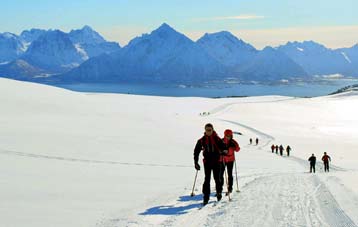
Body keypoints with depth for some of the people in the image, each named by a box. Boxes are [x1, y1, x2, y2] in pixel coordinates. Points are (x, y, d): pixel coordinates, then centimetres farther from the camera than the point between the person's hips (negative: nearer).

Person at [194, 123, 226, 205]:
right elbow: (196, 151, 10)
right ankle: (206, 197, -4)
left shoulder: (217, 139, 0)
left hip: (216, 161, -1)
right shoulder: (202, 140, 4)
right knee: (207, 179, -5)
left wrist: (223, 151, -23)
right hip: (207, 162, 1)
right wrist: (196, 162, 4)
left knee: (217, 178, 1)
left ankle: (219, 193, 25)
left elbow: (224, 147, 0)